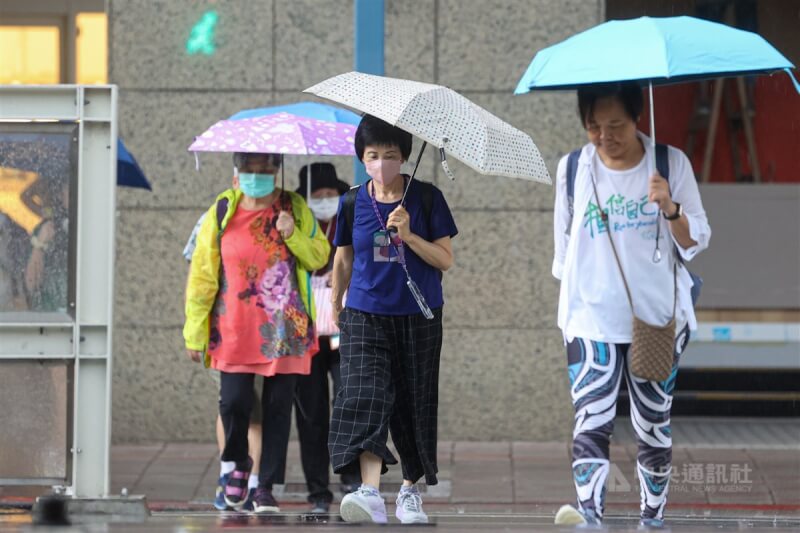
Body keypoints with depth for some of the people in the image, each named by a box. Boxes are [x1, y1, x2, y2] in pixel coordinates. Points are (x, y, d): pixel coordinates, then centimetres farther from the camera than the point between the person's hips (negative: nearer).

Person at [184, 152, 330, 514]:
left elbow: (320, 257, 9)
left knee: (277, 408, 1)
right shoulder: (221, 213, 3)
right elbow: (202, 275, 4)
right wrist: (195, 332, 2)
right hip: (235, 331, -1)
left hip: (285, 331, 1)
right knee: (234, 402, -10)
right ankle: (237, 464, 20)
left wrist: (293, 236, -11)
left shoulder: (294, 209, 6)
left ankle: (266, 488, 9)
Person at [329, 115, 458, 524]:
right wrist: (333, 311, 19)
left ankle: (410, 490, 24)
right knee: (365, 397, -18)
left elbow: (445, 260, -4)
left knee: (415, 405, 7)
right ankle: (370, 491, -32)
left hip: (418, 317, 0)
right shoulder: (353, 204, 3)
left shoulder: (427, 198, -2)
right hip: (365, 316, 0)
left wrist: (408, 235, -18)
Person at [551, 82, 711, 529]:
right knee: (592, 423, -16)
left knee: (655, 425, 9)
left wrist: (670, 209, -19)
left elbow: (697, 241, -1)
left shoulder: (671, 164, -2)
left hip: (659, 318, 1)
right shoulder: (574, 170, 1)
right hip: (592, 319, -1)